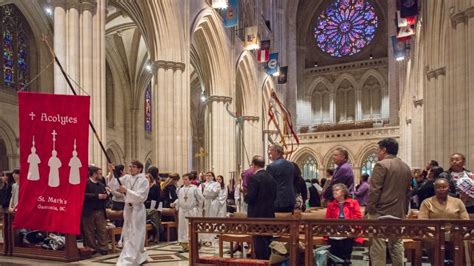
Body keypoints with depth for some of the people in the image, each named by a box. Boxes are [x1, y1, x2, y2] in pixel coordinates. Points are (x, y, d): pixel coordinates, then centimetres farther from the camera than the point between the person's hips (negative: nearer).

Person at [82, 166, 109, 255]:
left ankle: (103, 248, 7)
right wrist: (97, 196, -20)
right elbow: (83, 195, -18)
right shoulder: (85, 183, -6)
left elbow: (106, 196, 20)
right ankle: (92, 248, 14)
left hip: (100, 211, 5)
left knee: (102, 231, 2)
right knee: (90, 232, 5)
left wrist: (105, 196, -4)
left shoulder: (101, 185, 15)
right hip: (89, 212, -5)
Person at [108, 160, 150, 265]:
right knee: (128, 234, 15)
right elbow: (113, 185, -1)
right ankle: (140, 256, 31)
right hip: (128, 208, 7)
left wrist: (126, 190, -23)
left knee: (134, 235, -5)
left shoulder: (144, 181, -9)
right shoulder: (126, 178, 4)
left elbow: (140, 197, -17)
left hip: (137, 209, -6)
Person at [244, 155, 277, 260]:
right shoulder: (272, 178, 7)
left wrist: (245, 197, 3)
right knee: (268, 241, 15)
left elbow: (250, 198, -18)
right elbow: (274, 196, 10)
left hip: (257, 214, -7)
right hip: (270, 214, 7)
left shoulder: (253, 178, -14)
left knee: (259, 242, -2)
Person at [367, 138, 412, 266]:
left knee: (378, 244, -6)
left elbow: (374, 190, -15)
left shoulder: (381, 165, -12)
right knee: (397, 243, 13)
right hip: (398, 212, 8)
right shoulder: (406, 167, 13)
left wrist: (369, 208, -8)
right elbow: (407, 191, 17)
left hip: (380, 211, -8)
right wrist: (404, 209, 21)